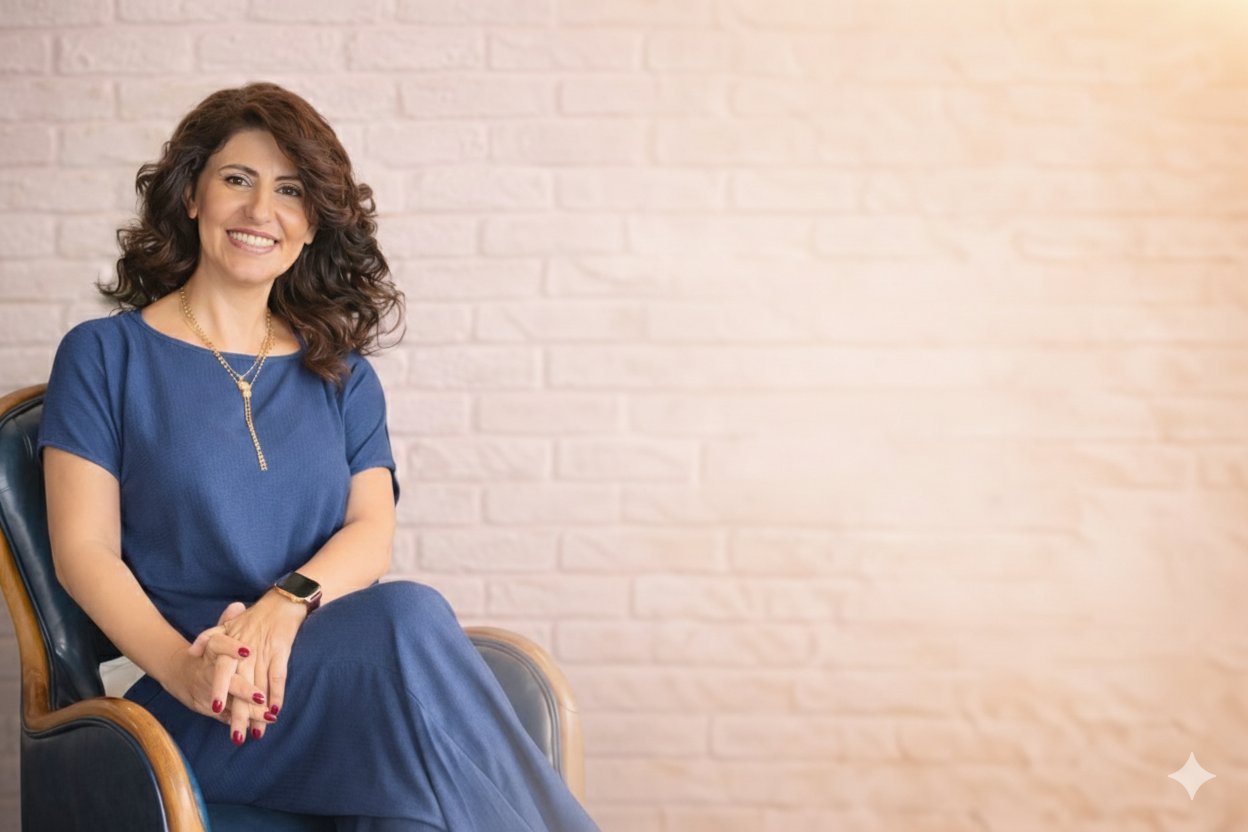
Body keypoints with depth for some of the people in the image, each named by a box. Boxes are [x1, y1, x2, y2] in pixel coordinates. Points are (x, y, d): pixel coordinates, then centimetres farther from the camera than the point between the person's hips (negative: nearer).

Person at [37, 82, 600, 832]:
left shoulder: (343, 375, 20)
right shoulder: (106, 355, 10)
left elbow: (371, 532, 6)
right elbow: (85, 550, 0)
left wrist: (283, 605, -18)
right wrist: (186, 668, -19)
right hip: (196, 710, -3)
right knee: (408, 618, -33)